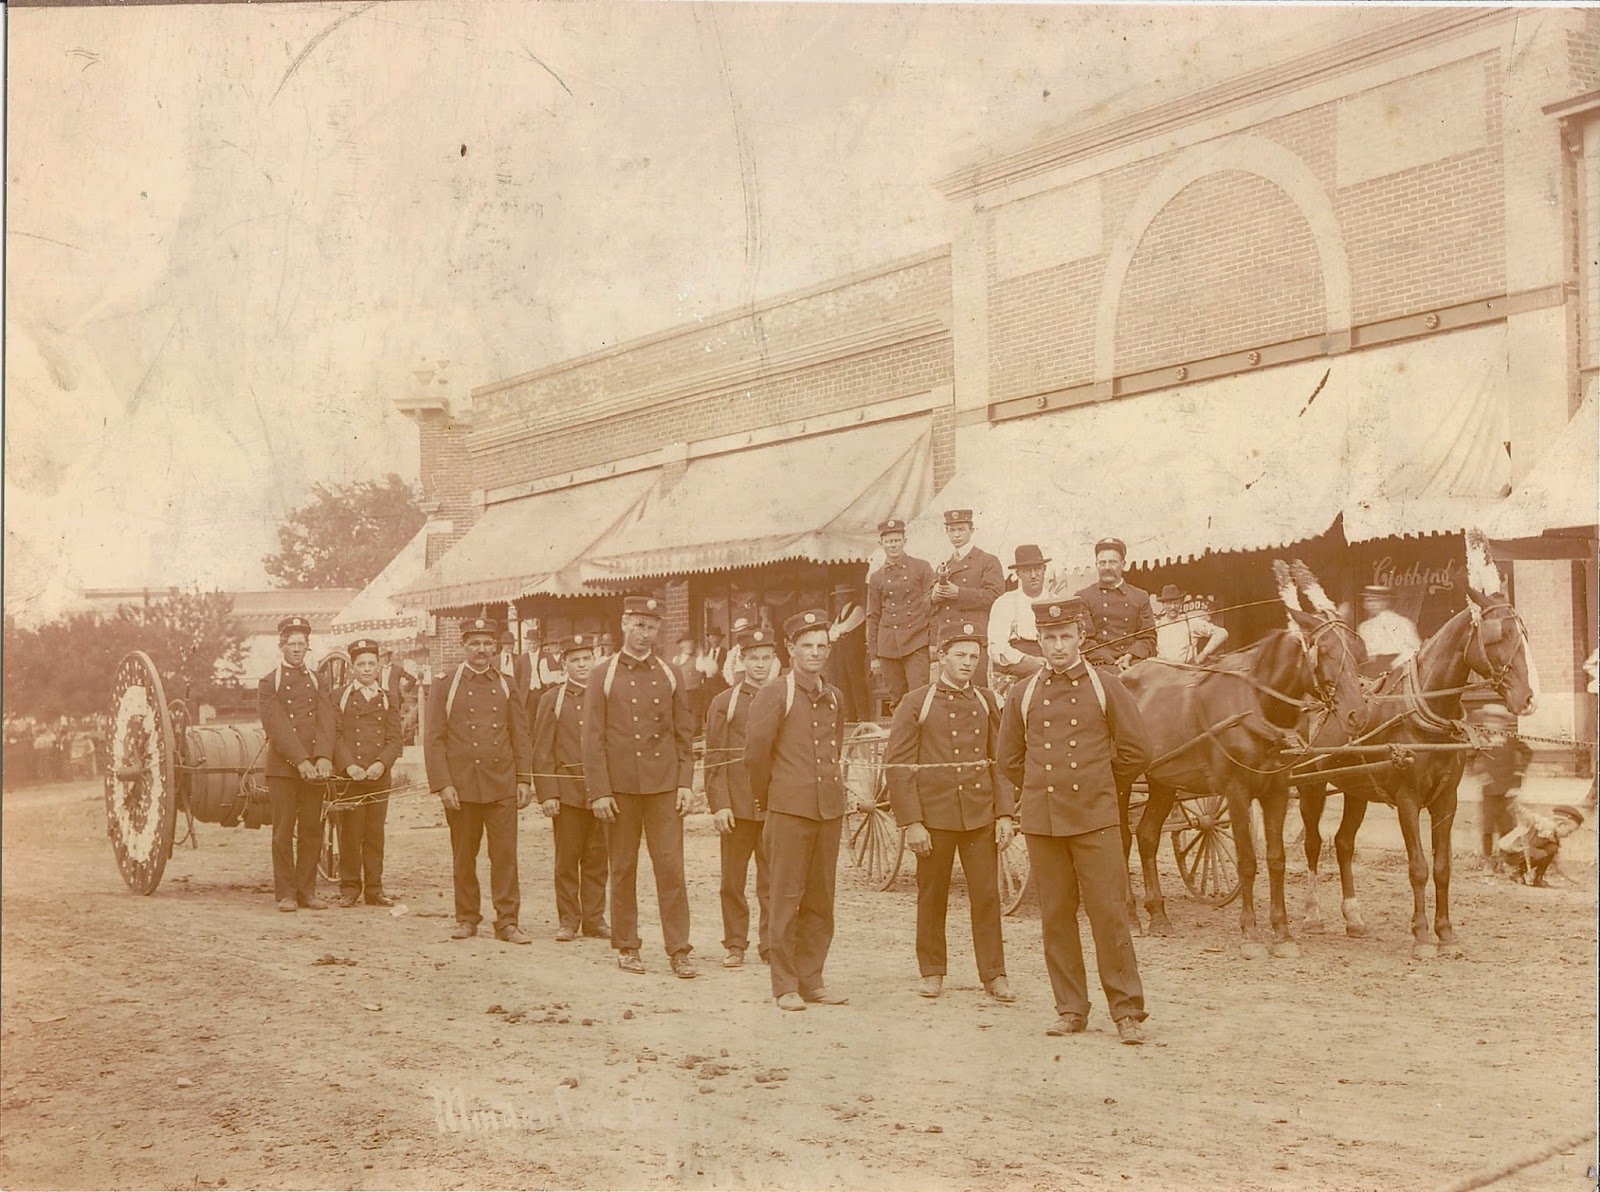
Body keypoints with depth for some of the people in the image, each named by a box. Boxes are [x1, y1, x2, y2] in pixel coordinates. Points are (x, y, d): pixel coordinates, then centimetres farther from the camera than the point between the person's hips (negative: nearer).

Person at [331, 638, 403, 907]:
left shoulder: (388, 700, 12)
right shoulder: (341, 697, 6)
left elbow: (394, 739, 6)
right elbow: (335, 735, -1)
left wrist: (382, 764, -13)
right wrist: (348, 766, -16)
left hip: (379, 777, 2)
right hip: (349, 777, -2)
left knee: (375, 834, 4)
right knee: (350, 833, -2)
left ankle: (374, 889, 10)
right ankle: (350, 888, 7)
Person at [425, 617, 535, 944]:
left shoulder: (506, 686, 10)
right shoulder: (444, 686, 3)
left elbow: (521, 737, 11)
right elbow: (434, 740, -1)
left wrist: (524, 779, 3)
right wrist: (443, 785, -9)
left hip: (502, 785, 1)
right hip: (461, 786, -1)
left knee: (505, 854, -2)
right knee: (463, 856, 7)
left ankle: (507, 921, 2)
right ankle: (467, 918, 19)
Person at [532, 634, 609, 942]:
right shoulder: (551, 699, 3)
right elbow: (542, 751, 0)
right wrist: (547, 794, -8)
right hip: (566, 791, -2)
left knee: (597, 858, 5)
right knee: (567, 858, 2)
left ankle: (594, 919, 13)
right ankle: (567, 920, 11)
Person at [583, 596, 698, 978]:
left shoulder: (669, 676, 8)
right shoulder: (603, 676, 2)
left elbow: (684, 735, 9)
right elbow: (592, 738, -1)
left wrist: (685, 784, 0)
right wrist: (599, 792, -7)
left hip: (664, 787, 1)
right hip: (620, 787, -1)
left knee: (671, 867, -3)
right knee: (623, 869, 7)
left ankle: (678, 950, 2)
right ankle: (626, 947, 18)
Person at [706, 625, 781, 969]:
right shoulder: (724, 703, 4)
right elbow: (715, 759, 0)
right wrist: (719, 805, -8)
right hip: (737, 807, -1)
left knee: (774, 879, 1)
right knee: (733, 880, 5)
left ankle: (770, 944, 10)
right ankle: (735, 945, 16)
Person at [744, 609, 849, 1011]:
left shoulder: (835, 697, 13)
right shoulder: (774, 695, -6)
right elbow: (755, 751, -8)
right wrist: (768, 797, 1)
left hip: (830, 808, 6)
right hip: (789, 810, -6)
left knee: (820, 900, 9)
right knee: (786, 898, -2)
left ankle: (811, 980, 18)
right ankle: (785, 986, 5)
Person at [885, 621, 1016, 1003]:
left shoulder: (987, 702, 8)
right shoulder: (916, 703, -3)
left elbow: (1000, 761, 10)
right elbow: (898, 765, -6)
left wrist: (1005, 814, 2)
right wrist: (911, 823, -11)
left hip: (981, 814, 2)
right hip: (934, 815, -2)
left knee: (986, 895, 2)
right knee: (932, 896, 7)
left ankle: (994, 974, 11)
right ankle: (932, 971, 20)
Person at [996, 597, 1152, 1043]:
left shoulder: (1106, 686, 1)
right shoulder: (1023, 694, 7)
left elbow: (1136, 750, 4)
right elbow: (1007, 759, 16)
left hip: (1094, 819, -2)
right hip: (1041, 821, 2)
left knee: (1109, 912, -3)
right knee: (1056, 917, 6)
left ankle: (1127, 1011, 5)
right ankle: (1070, 1009, 16)